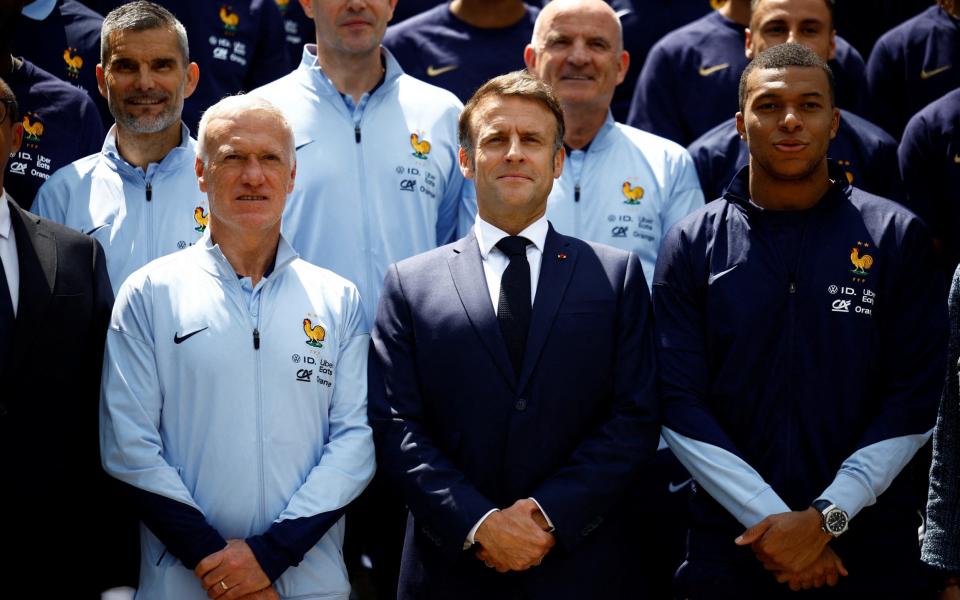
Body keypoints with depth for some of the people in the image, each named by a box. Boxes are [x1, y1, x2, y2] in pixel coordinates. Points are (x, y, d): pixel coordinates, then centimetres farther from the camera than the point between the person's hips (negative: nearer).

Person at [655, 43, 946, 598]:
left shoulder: (897, 236, 1)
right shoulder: (693, 245, 2)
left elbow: (916, 399, -4)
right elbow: (680, 404, -3)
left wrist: (825, 519, -12)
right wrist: (768, 519, -13)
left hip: (873, 548, 0)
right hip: (731, 542, 0)